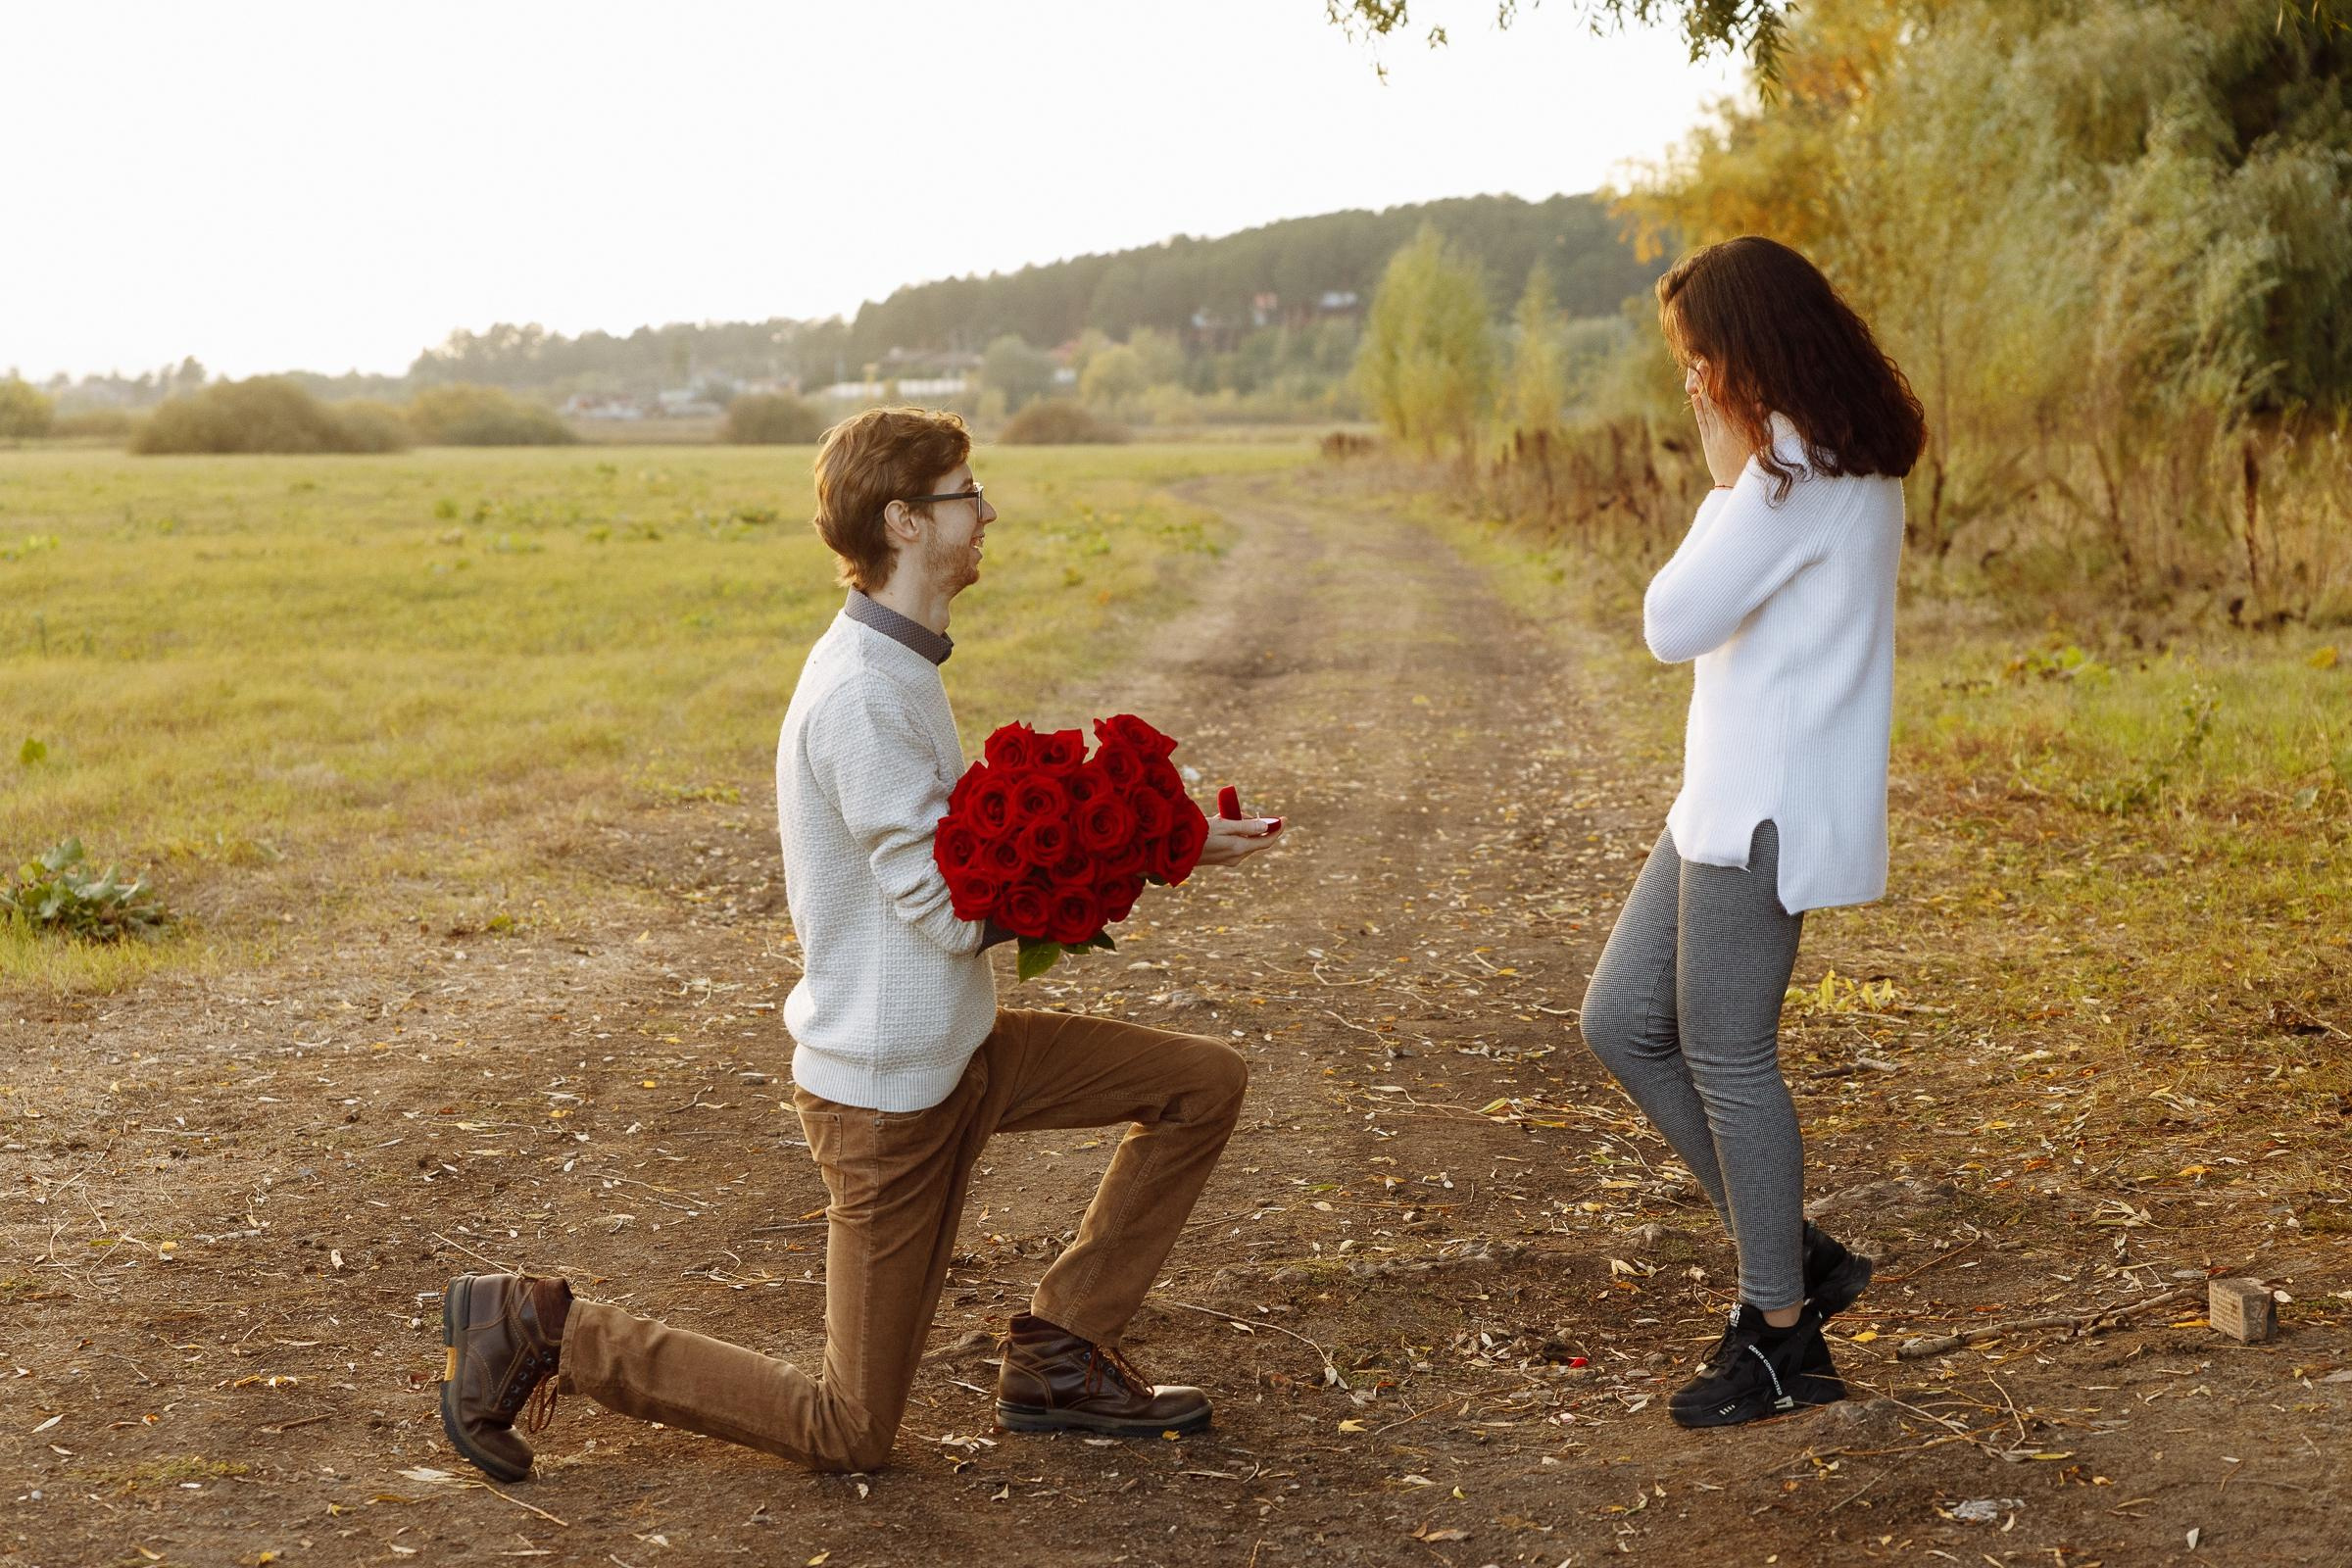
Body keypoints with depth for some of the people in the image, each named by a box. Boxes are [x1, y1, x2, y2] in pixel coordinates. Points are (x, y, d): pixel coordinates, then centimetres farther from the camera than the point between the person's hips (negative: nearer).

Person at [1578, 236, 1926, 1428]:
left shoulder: (1796, 474, -19)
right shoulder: (1839, 460, 14)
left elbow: (1672, 625, -17)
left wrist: (1725, 478, -11)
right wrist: (1735, 476, 10)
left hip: (1768, 815, -11)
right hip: (1728, 799, 11)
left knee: (1726, 1059, 0)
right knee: (1621, 1023, 14)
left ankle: (1782, 1338, 15)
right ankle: (1794, 1255, 23)